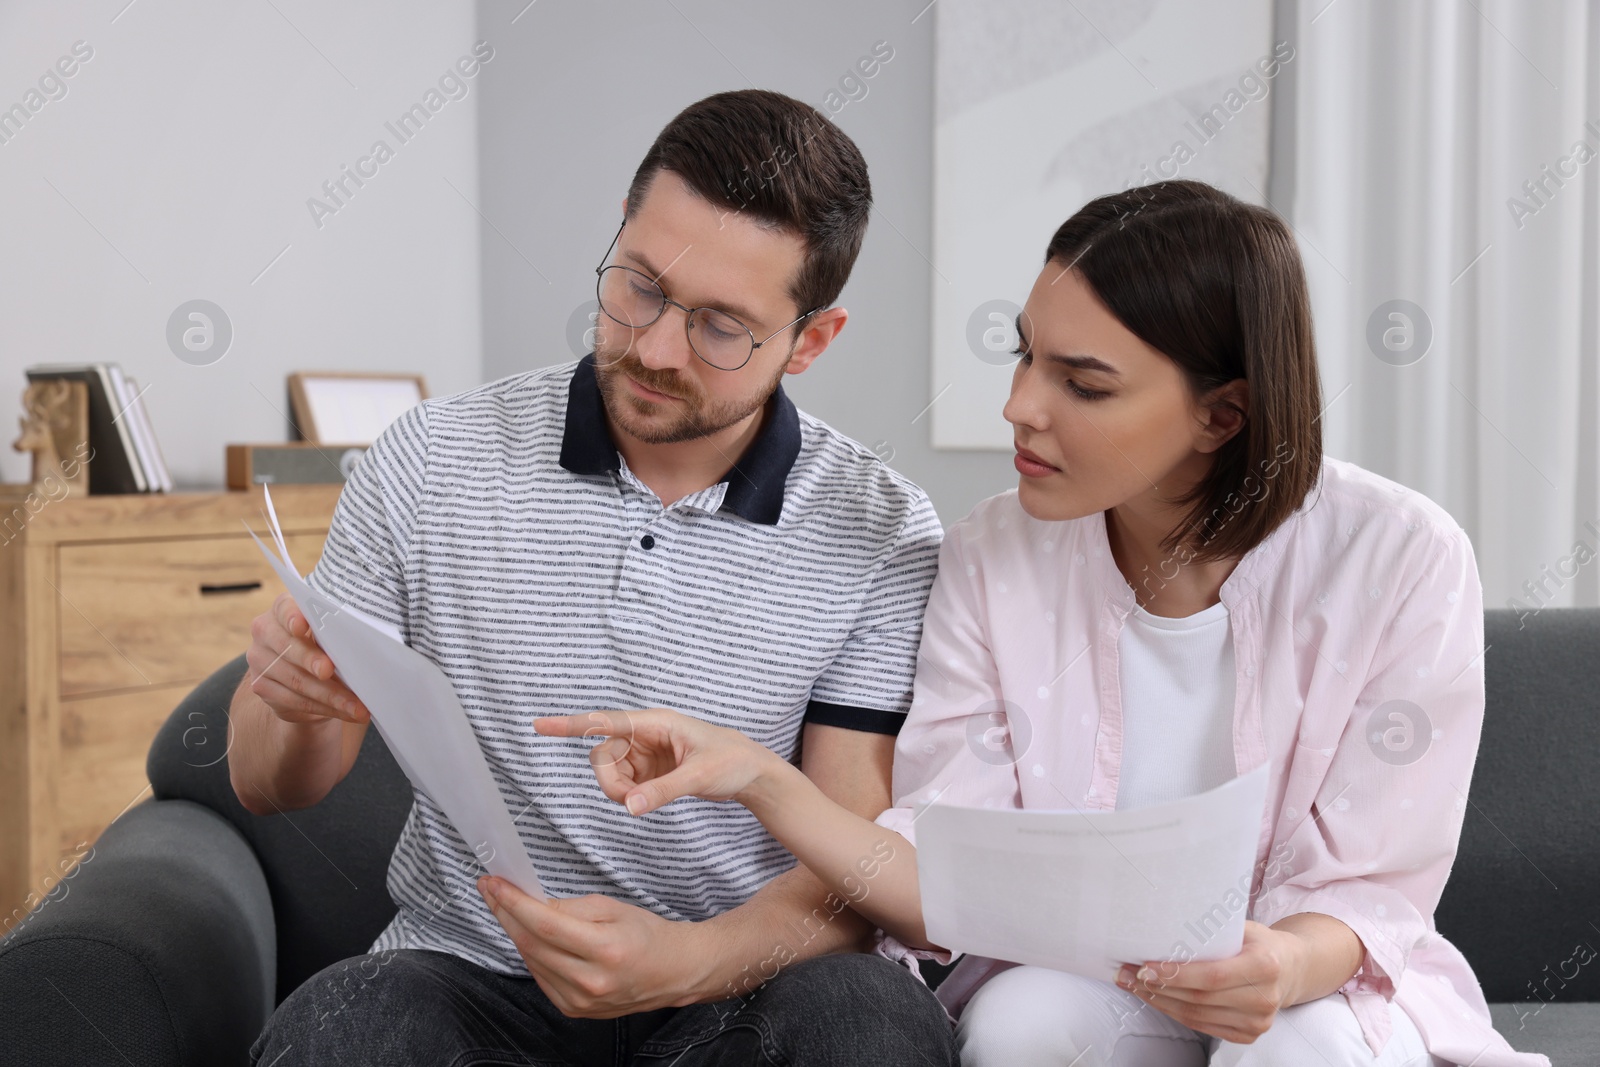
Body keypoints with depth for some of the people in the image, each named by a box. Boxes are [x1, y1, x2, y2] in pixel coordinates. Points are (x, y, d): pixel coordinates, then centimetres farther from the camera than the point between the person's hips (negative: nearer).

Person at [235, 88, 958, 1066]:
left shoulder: (885, 541, -5)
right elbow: (275, 786, 6)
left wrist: (688, 963, -27)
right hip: (468, 975, 0)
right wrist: (293, 702, -18)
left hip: (736, 985, 0)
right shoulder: (430, 462, -2)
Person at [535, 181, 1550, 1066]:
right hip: (1073, 978, 1)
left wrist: (1286, 965, -35)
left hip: (1317, 981, -1)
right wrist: (759, 779, -28)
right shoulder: (993, 554, -8)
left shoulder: (1399, 559, -16)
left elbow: (1365, 896, -12)